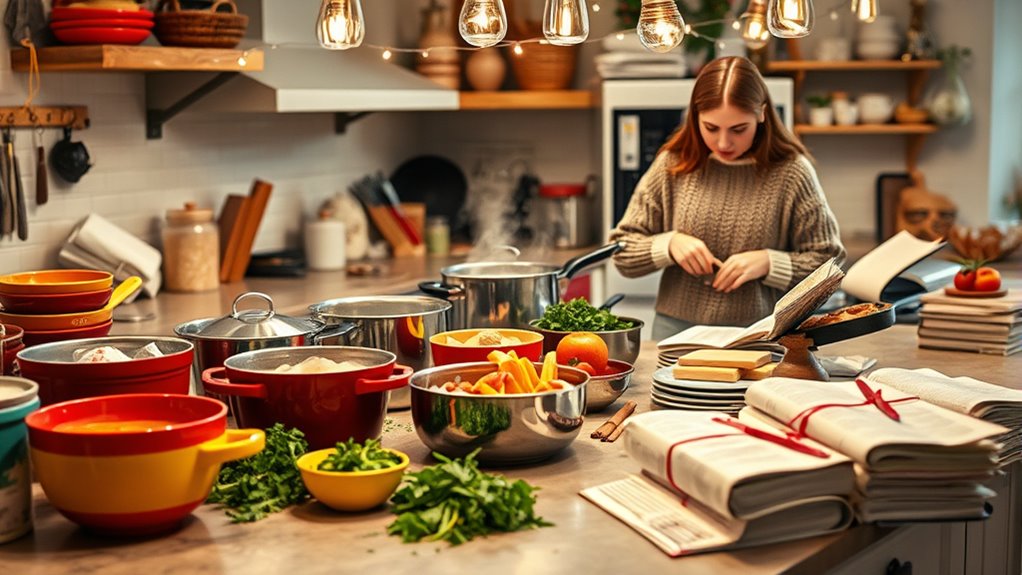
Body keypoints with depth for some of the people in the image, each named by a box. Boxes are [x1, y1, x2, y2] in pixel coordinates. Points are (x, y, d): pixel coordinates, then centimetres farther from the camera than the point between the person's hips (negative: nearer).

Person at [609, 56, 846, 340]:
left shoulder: (791, 173, 1)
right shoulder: (673, 166, 6)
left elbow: (829, 264, 5)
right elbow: (622, 255, 10)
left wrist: (768, 263, -9)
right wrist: (669, 244, -8)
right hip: (677, 332, -1)